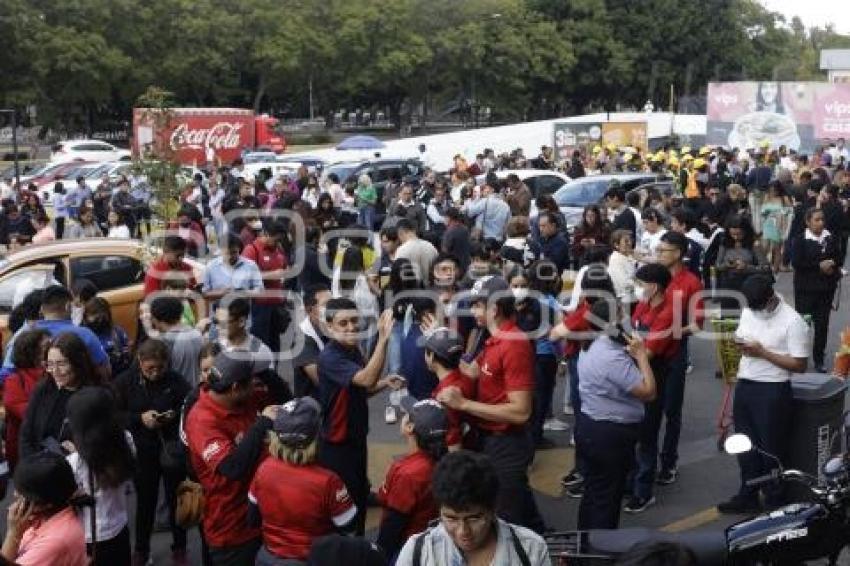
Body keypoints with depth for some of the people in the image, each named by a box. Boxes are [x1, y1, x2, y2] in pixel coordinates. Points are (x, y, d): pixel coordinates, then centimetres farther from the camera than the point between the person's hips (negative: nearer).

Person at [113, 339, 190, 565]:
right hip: (143, 451, 0)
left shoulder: (177, 381, -9)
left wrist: (175, 415, -22)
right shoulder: (124, 382, -7)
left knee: (176, 499, 13)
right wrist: (140, 418, -21)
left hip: (172, 449, 0)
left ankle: (179, 547, 31)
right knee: (145, 501, 13)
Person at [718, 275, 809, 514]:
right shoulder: (748, 311, 6)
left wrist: (762, 353, -20)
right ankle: (747, 496, 29)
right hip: (744, 387, 7)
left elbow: (799, 365, -16)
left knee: (771, 448, 4)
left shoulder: (793, 321, -15)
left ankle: (774, 502, 18)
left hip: (772, 391, -7)